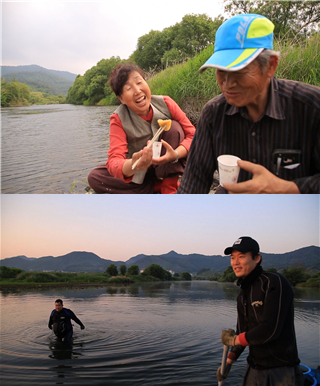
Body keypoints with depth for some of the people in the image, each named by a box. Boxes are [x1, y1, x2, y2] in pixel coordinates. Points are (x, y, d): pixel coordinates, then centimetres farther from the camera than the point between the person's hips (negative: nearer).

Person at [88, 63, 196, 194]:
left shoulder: (165, 103, -16)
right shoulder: (119, 119, -20)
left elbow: (192, 135, -17)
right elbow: (114, 162, -31)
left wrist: (175, 154, -39)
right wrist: (133, 165, -56)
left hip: (169, 167, 0)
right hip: (140, 175, 0)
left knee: (174, 127, -23)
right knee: (94, 178, -21)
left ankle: (169, 188, -19)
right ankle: (159, 187, -14)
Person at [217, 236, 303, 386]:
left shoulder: (275, 283, -17)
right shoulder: (242, 294, 10)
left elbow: (270, 330, -23)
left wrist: (234, 339, -11)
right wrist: (228, 361, 9)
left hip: (281, 371, -7)